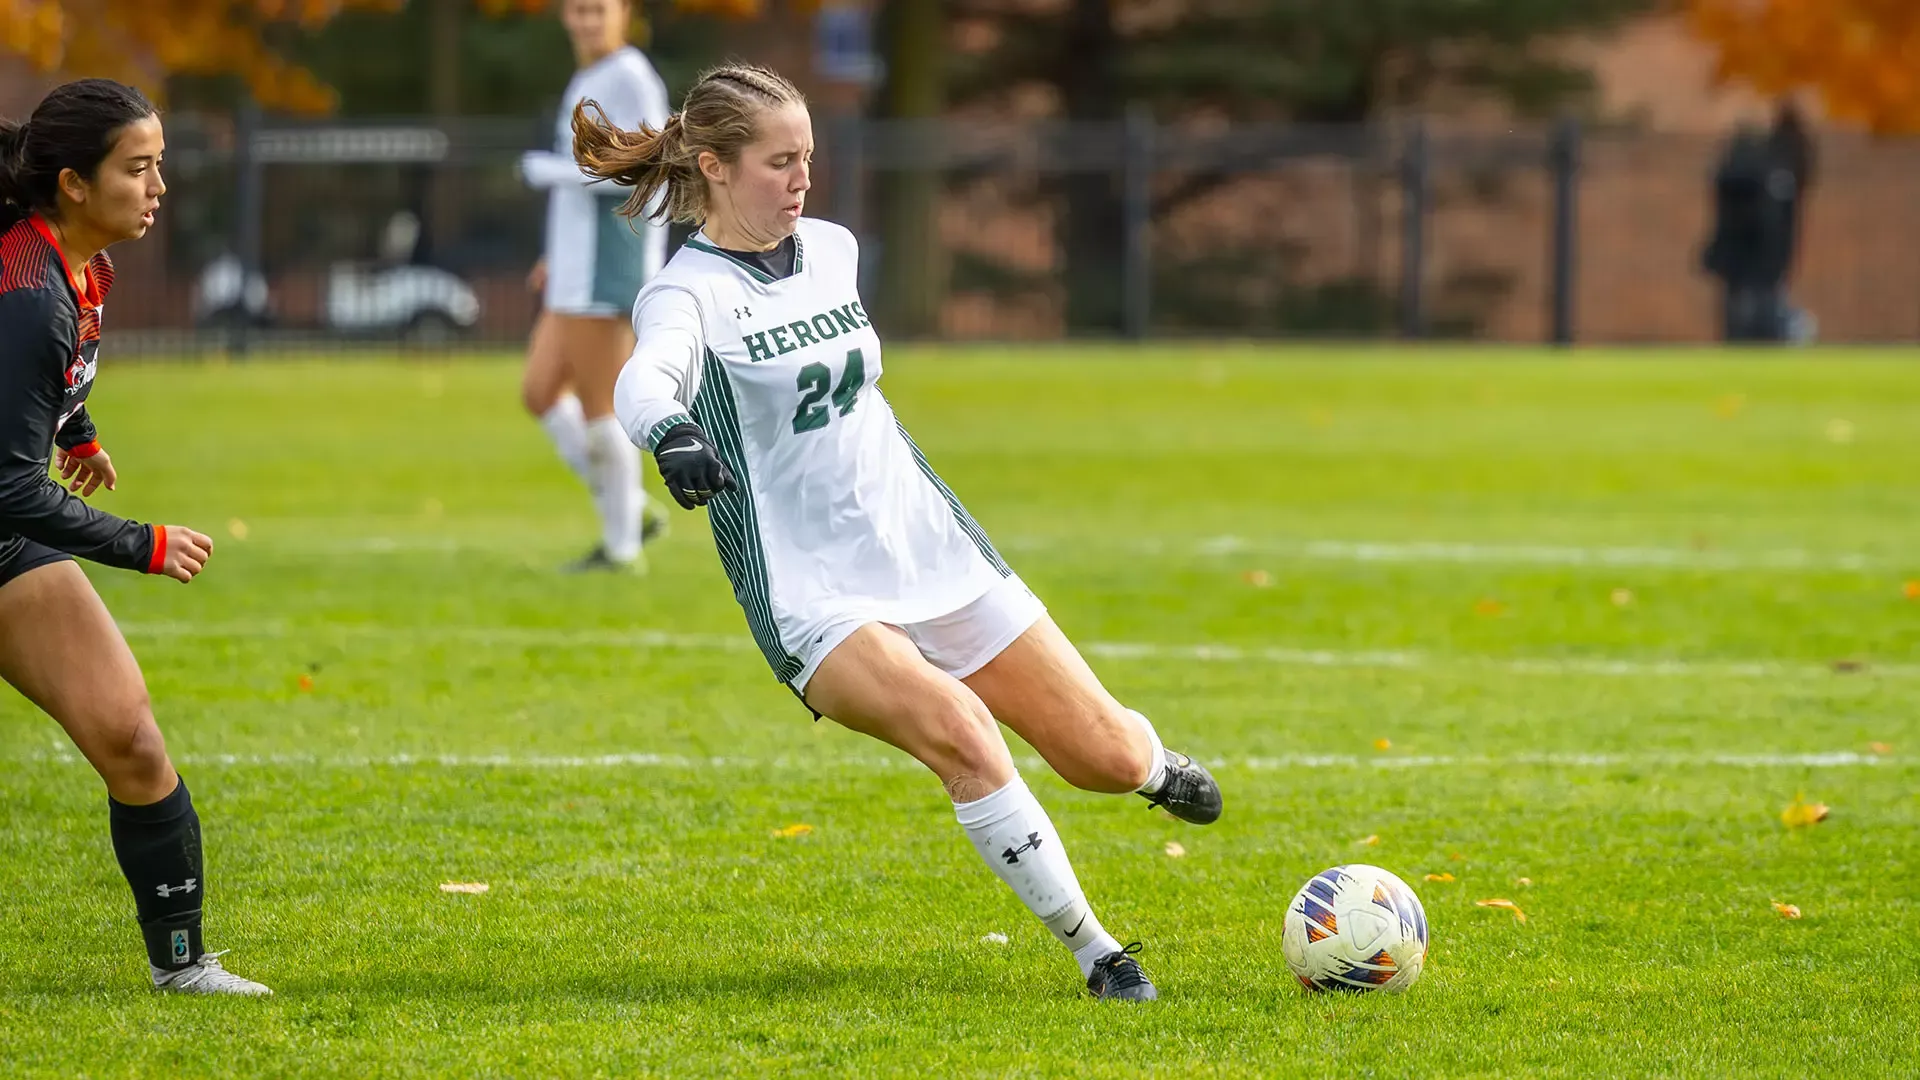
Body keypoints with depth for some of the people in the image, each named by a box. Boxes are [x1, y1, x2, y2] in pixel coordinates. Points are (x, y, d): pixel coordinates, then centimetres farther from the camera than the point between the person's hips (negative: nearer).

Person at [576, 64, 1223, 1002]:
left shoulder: (832, 250, 8)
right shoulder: (687, 293, -13)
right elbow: (646, 377, -37)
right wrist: (672, 431, -56)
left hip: (931, 553, 6)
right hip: (814, 598, -6)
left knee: (1106, 759, 4)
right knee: (960, 730, -32)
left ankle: (1154, 767, 43)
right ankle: (1093, 953, -18)